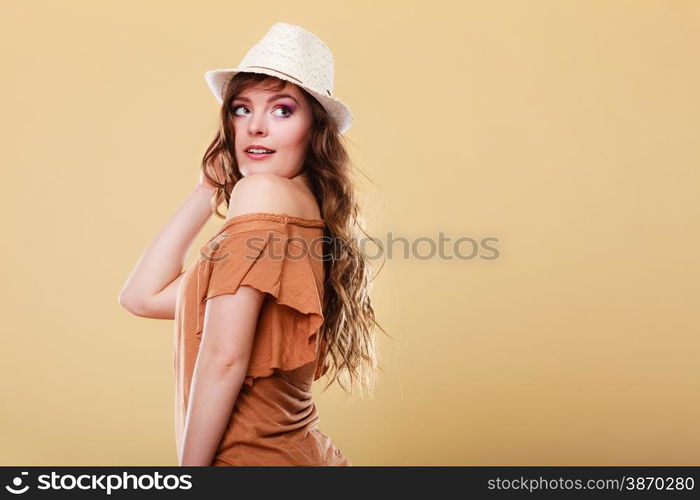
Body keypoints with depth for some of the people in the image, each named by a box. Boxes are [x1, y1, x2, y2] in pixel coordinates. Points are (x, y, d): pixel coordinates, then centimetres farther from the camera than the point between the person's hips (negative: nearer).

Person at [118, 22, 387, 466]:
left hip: (255, 457, -8)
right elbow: (143, 296, 10)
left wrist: (190, 464, -11)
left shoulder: (263, 192, -16)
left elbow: (224, 355, -20)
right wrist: (209, 188, 9)